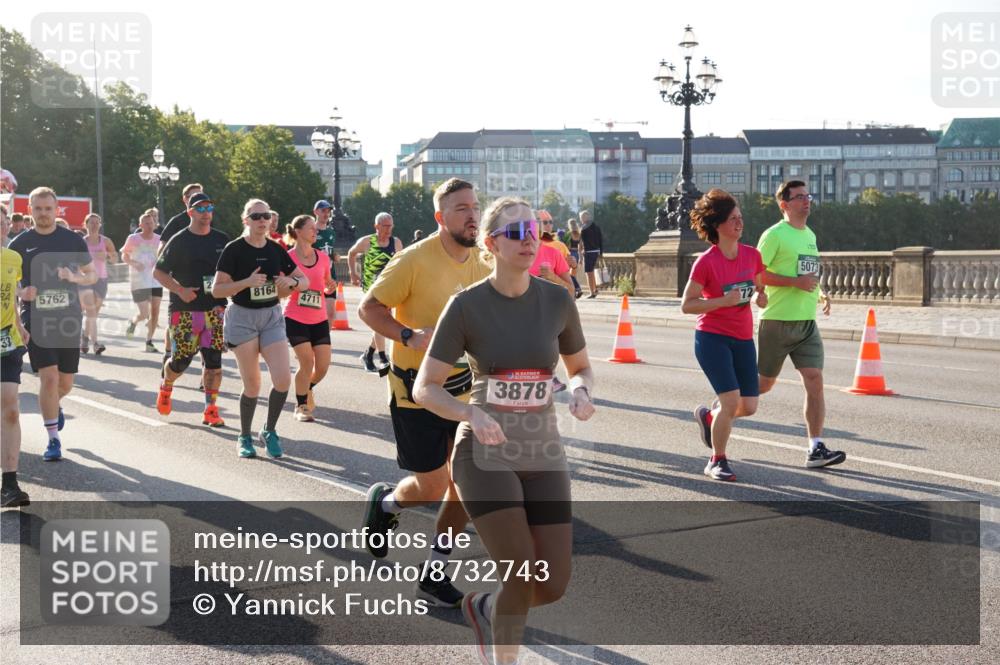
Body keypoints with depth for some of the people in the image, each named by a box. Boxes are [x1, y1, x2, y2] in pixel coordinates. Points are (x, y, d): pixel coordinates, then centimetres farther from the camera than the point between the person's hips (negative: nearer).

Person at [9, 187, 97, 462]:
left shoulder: (73, 240, 4)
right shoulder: (20, 243, 2)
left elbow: (92, 275, 10)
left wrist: (75, 277, -11)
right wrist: (21, 292, -12)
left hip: (68, 318, 2)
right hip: (36, 319, -2)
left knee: (65, 381, 9)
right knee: (48, 377, -14)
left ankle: (53, 406, 46)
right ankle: (53, 439, -3)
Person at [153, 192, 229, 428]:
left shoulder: (222, 240, 9)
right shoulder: (179, 241, -2)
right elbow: (158, 272, 0)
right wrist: (180, 290, -13)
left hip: (215, 310, 3)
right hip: (184, 311, -3)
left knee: (214, 360, -3)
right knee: (180, 360, -1)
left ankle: (211, 410, 3)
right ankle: (166, 387, 32)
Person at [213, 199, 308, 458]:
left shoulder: (276, 250, 5)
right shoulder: (234, 250, -8)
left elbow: (304, 281, 12)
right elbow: (217, 289, -11)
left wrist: (291, 282, -10)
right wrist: (247, 282, -23)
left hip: (272, 317, 4)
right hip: (243, 318, -4)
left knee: (283, 380, -10)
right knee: (252, 386, -1)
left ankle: (269, 432, 12)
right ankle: (245, 437, 21)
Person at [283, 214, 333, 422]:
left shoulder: (323, 258, 4)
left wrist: (329, 286, 0)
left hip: (319, 319, 4)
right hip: (295, 319, -4)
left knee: (323, 365, 0)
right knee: (307, 361, -11)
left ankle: (307, 389, 33)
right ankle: (301, 407, 7)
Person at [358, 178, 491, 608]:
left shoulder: (481, 265, 3)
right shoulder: (414, 260, -16)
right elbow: (369, 307, -14)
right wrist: (410, 336, -28)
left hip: (460, 388, 6)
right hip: (415, 390, -6)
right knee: (431, 488, -2)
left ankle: (433, 574, 18)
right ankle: (385, 502, 34)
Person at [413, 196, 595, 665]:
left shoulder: (557, 300, -1)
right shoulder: (466, 306, -9)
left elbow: (581, 368, 14)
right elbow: (425, 389, -7)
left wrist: (580, 391, -10)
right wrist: (473, 415, -26)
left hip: (543, 455, 4)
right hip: (484, 455, -3)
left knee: (553, 587, -2)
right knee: (524, 577, -14)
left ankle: (483, 607, 31)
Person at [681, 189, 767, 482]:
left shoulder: (752, 255, 3)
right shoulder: (706, 262, -11)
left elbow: (759, 288, 20)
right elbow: (686, 305, -10)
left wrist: (762, 297, -3)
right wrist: (723, 301, -22)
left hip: (744, 339, 5)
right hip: (712, 338, -5)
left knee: (749, 407, 2)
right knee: (731, 400, -15)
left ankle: (708, 416, 35)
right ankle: (717, 462, 7)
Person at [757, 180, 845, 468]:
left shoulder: (810, 235, 16)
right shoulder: (775, 234, -9)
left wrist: (820, 294, 11)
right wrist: (796, 282, -20)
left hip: (806, 323, 6)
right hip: (777, 322, -6)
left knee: (815, 381, -6)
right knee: (764, 383, 4)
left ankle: (816, 449, -6)